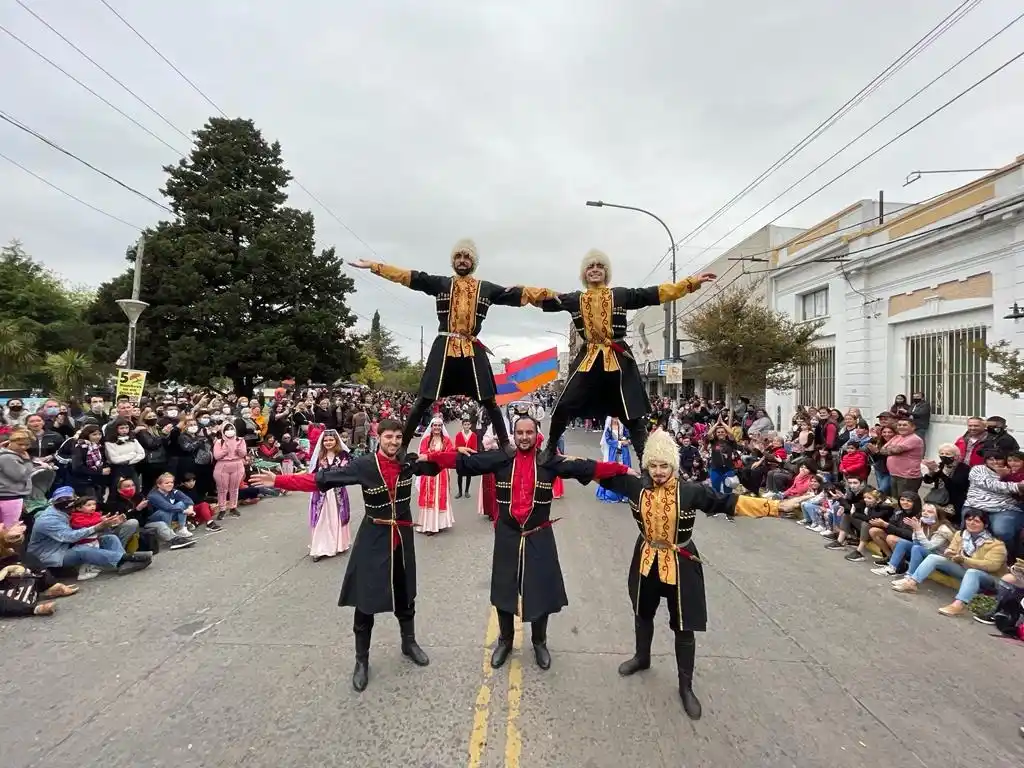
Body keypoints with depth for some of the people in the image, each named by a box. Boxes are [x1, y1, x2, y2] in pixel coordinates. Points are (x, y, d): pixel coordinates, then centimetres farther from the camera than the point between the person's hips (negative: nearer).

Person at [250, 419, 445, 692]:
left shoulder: (409, 462, -6)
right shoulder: (363, 465, -16)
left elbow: (437, 464, 9)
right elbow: (321, 479, -18)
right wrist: (278, 480, -23)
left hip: (402, 536, 3)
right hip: (374, 538, -3)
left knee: (405, 593, 18)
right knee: (366, 599, 4)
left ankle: (409, 643, 40)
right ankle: (361, 660, 23)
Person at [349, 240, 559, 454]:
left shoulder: (486, 288, 10)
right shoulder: (440, 283, 8)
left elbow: (517, 294, 5)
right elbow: (409, 276, 2)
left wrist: (549, 294, -4)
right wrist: (373, 266, -3)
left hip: (473, 350, 1)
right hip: (443, 348, -1)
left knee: (489, 401, 4)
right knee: (425, 400, -1)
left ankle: (505, 445, 15)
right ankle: (402, 445, 8)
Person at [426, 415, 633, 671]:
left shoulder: (549, 461, -5)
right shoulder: (500, 459, -5)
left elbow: (588, 467, -10)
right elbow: (463, 461, -8)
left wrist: (622, 469, -17)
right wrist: (429, 457, -15)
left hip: (539, 537, 0)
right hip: (507, 536, 1)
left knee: (541, 591, 8)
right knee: (504, 591, 12)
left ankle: (539, 643, 35)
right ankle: (505, 641, 38)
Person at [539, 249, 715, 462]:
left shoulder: (621, 295, 6)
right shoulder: (575, 299, 9)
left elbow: (655, 294, 3)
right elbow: (546, 299, 3)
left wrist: (692, 282, -1)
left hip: (618, 359, -1)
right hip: (588, 358, 1)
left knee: (632, 413, 1)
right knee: (563, 407, -5)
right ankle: (550, 449, 17)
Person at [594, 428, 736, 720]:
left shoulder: (691, 491, -19)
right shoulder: (637, 487, -12)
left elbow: (726, 503, -19)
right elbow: (606, 475, -2)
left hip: (680, 564, -3)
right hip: (646, 560, 3)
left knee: (684, 625, 7)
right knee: (643, 613, 23)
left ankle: (686, 687, 27)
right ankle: (642, 657, 51)